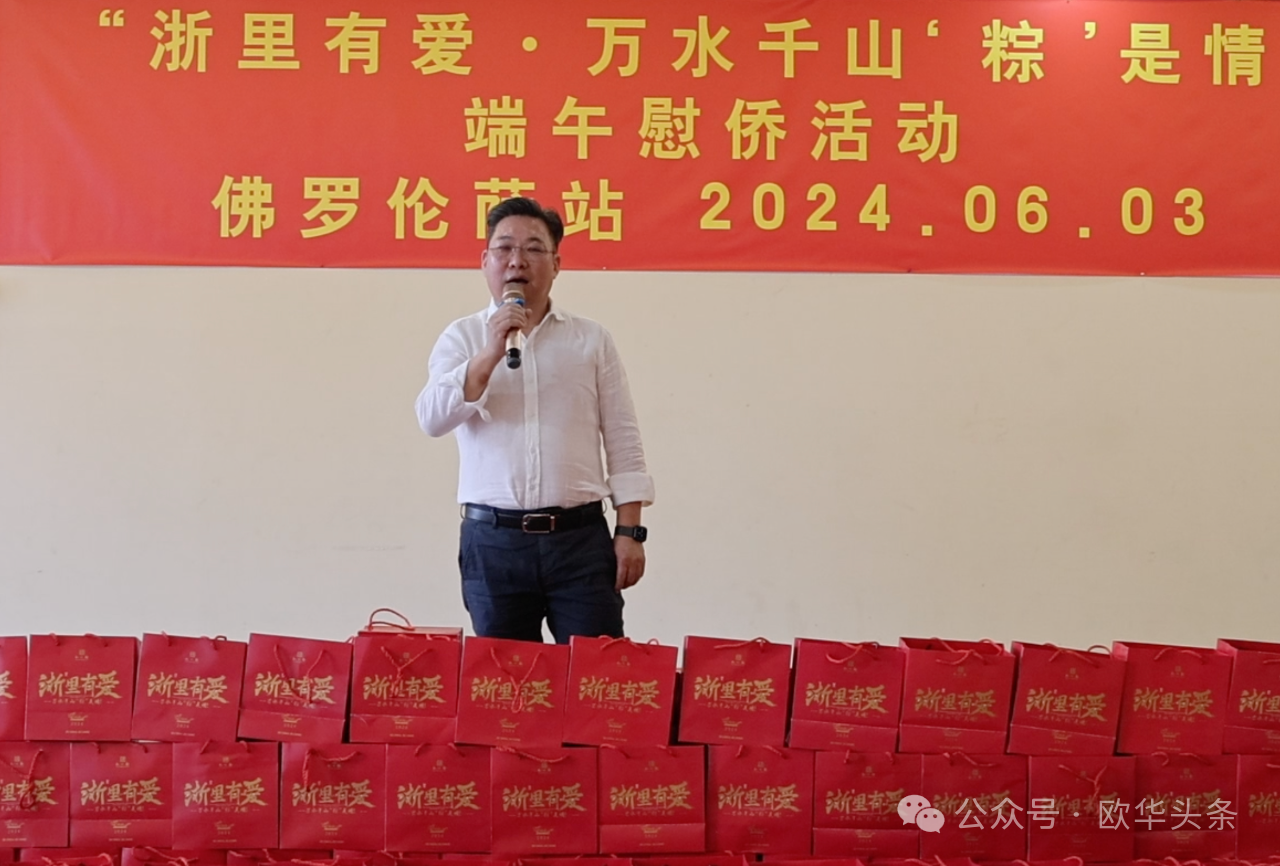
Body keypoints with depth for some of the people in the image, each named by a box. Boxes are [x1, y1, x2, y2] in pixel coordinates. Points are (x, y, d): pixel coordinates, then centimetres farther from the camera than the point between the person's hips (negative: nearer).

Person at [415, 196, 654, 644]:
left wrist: (630, 532, -1)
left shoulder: (592, 340, 7)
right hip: (493, 540, 0)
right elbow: (432, 418, -9)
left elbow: (623, 442, 5)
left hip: (581, 537, 0)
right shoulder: (462, 338, 7)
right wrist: (491, 354, -18)